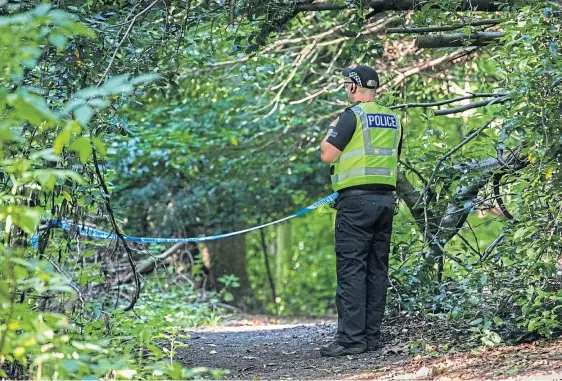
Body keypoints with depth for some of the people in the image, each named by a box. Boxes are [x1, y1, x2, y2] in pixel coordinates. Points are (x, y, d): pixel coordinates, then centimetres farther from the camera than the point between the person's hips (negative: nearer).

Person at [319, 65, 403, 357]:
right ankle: (372, 335, 11)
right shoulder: (393, 119, 13)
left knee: (351, 269, -7)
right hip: (386, 198, 7)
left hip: (357, 200, -7)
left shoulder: (353, 116, -9)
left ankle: (351, 338, -10)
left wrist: (331, 131, 6)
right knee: (377, 269, 9)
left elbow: (327, 155, -10)